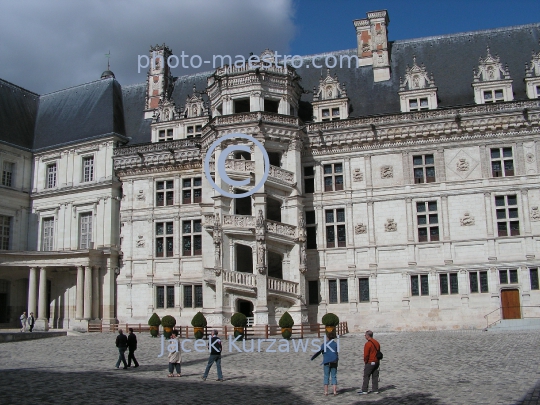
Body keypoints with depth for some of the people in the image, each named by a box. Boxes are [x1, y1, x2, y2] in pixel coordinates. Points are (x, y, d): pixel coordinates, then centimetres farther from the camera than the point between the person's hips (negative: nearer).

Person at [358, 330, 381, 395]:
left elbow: (366, 355, -16)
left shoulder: (368, 344, -16)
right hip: (376, 362, 7)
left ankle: (364, 390, 0)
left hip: (370, 363, -7)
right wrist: (377, 360, 18)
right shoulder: (377, 343, 9)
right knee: (375, 376, 11)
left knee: (366, 376, -1)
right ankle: (375, 390, 12)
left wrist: (365, 362, -2)